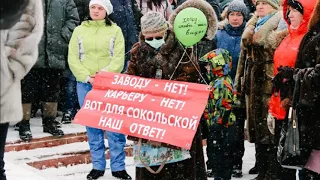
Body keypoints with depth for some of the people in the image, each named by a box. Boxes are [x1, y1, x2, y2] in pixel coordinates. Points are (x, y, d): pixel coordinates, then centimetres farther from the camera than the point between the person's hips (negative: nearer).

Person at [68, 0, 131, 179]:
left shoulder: (115, 30, 4)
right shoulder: (79, 31, 9)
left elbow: (118, 59, -3)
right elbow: (73, 59, 3)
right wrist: (87, 77, -10)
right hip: (85, 84, 2)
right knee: (92, 126, 5)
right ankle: (98, 165, 14)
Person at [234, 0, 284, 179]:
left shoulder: (279, 25, -4)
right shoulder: (252, 27, 19)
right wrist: (240, 82, 18)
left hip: (270, 82, -8)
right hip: (253, 83, 8)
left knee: (270, 128, -8)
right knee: (257, 127, 11)